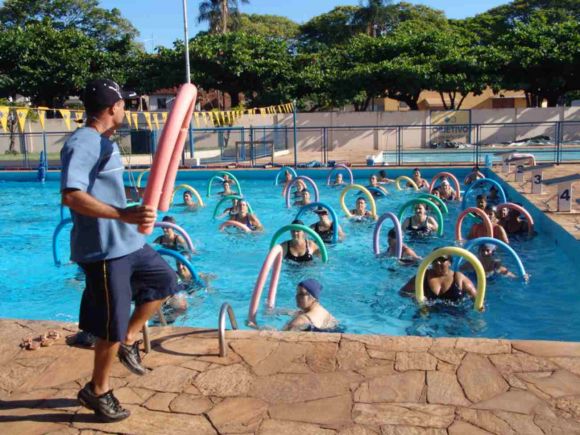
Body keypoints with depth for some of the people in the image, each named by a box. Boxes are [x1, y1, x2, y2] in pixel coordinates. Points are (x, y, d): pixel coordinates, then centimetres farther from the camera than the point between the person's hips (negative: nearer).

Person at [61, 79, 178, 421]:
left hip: (127, 242, 10)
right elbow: (71, 196, -32)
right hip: (104, 250, -10)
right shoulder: (82, 144, -19)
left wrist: (138, 203, 33)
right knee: (112, 326, 2)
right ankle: (98, 391, 22)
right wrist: (123, 214, -39)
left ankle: (128, 340, 29)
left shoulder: (104, 142, 12)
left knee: (164, 280, 23)